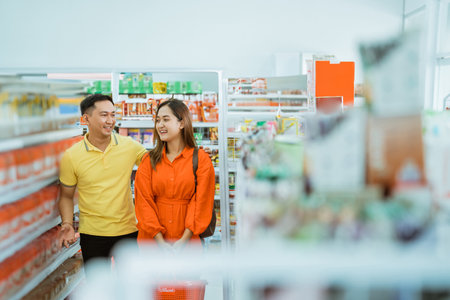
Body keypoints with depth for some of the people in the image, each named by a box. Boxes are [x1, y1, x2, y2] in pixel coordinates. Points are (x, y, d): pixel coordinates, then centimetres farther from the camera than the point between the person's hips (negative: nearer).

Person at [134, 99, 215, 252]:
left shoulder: (201, 159, -3)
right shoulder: (149, 160, 3)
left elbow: (201, 203, -6)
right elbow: (144, 202, -2)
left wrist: (183, 241, -13)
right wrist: (161, 242, -11)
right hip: (153, 239, 2)